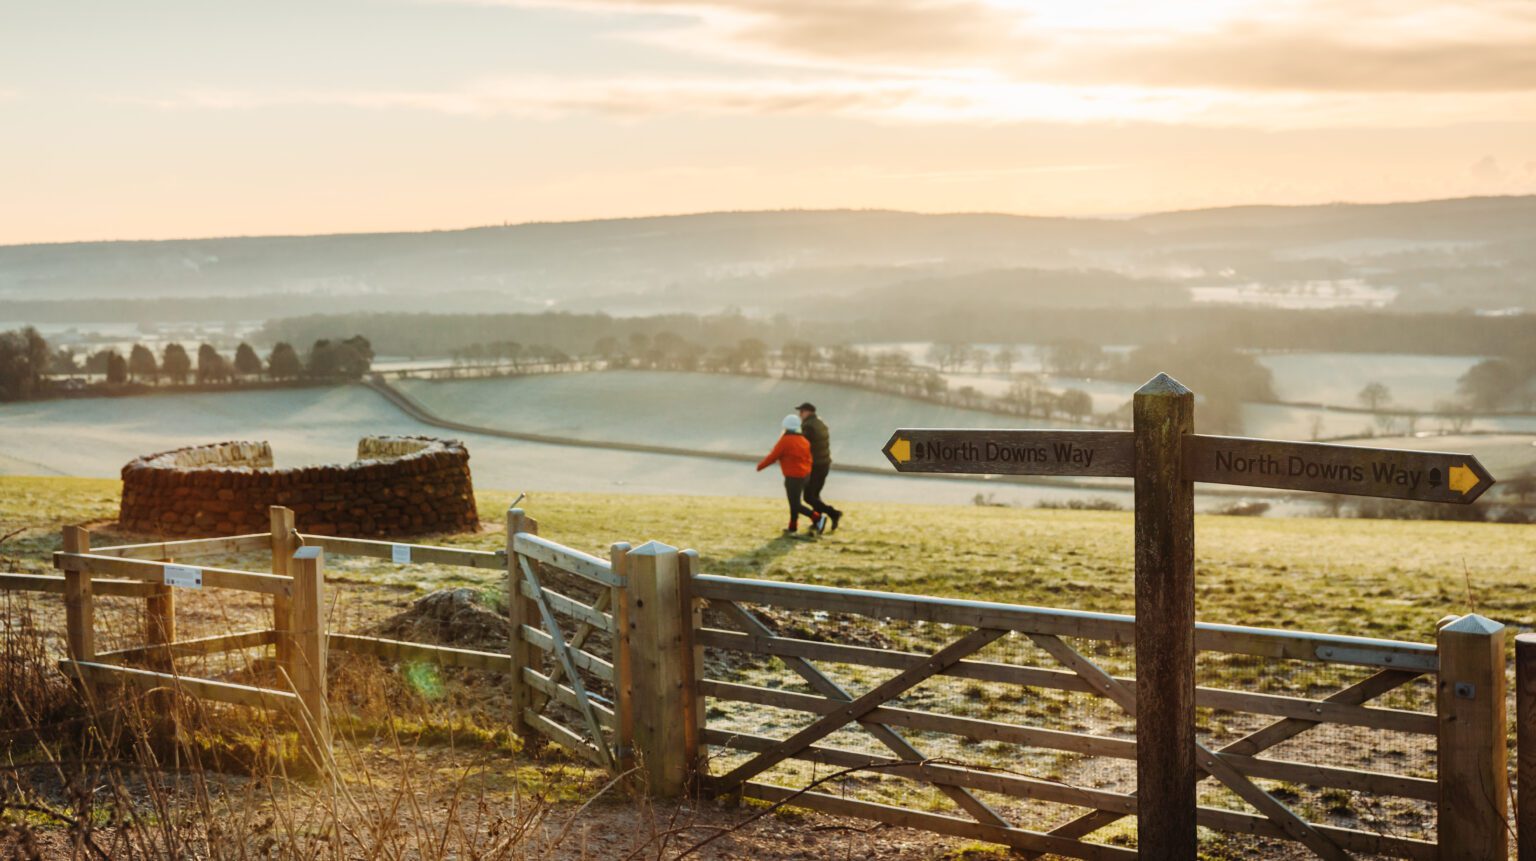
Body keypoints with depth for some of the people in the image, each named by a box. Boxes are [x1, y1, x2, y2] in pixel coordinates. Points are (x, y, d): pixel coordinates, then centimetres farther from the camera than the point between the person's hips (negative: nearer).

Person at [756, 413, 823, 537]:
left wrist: (760, 466, 3)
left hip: (793, 477, -8)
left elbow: (773, 456, -11)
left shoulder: (785, 440, -15)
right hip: (804, 474, 8)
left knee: (795, 505, -1)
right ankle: (792, 528, 18)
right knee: (794, 502, 17)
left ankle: (817, 518, -9)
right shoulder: (803, 440, 8)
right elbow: (808, 458, 11)